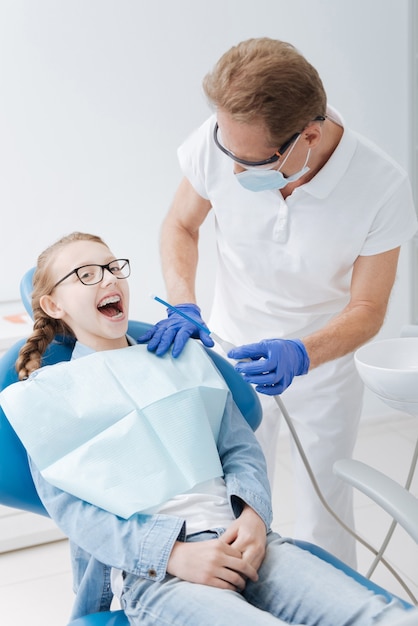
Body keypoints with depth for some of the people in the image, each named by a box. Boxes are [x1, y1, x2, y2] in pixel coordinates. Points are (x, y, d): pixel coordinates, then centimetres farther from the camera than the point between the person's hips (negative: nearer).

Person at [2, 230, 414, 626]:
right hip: (149, 570, -3)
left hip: (237, 541, 4)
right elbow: (68, 504, -1)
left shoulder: (182, 358, 23)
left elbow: (241, 448, 18)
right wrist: (172, 553, -15)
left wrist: (253, 514, -5)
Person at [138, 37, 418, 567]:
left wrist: (301, 356, -34)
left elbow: (367, 308, -15)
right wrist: (183, 309, -20)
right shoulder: (219, 141, -23)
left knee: (323, 518, 9)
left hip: (322, 363, -1)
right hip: (232, 352, 1)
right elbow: (180, 225, -3)